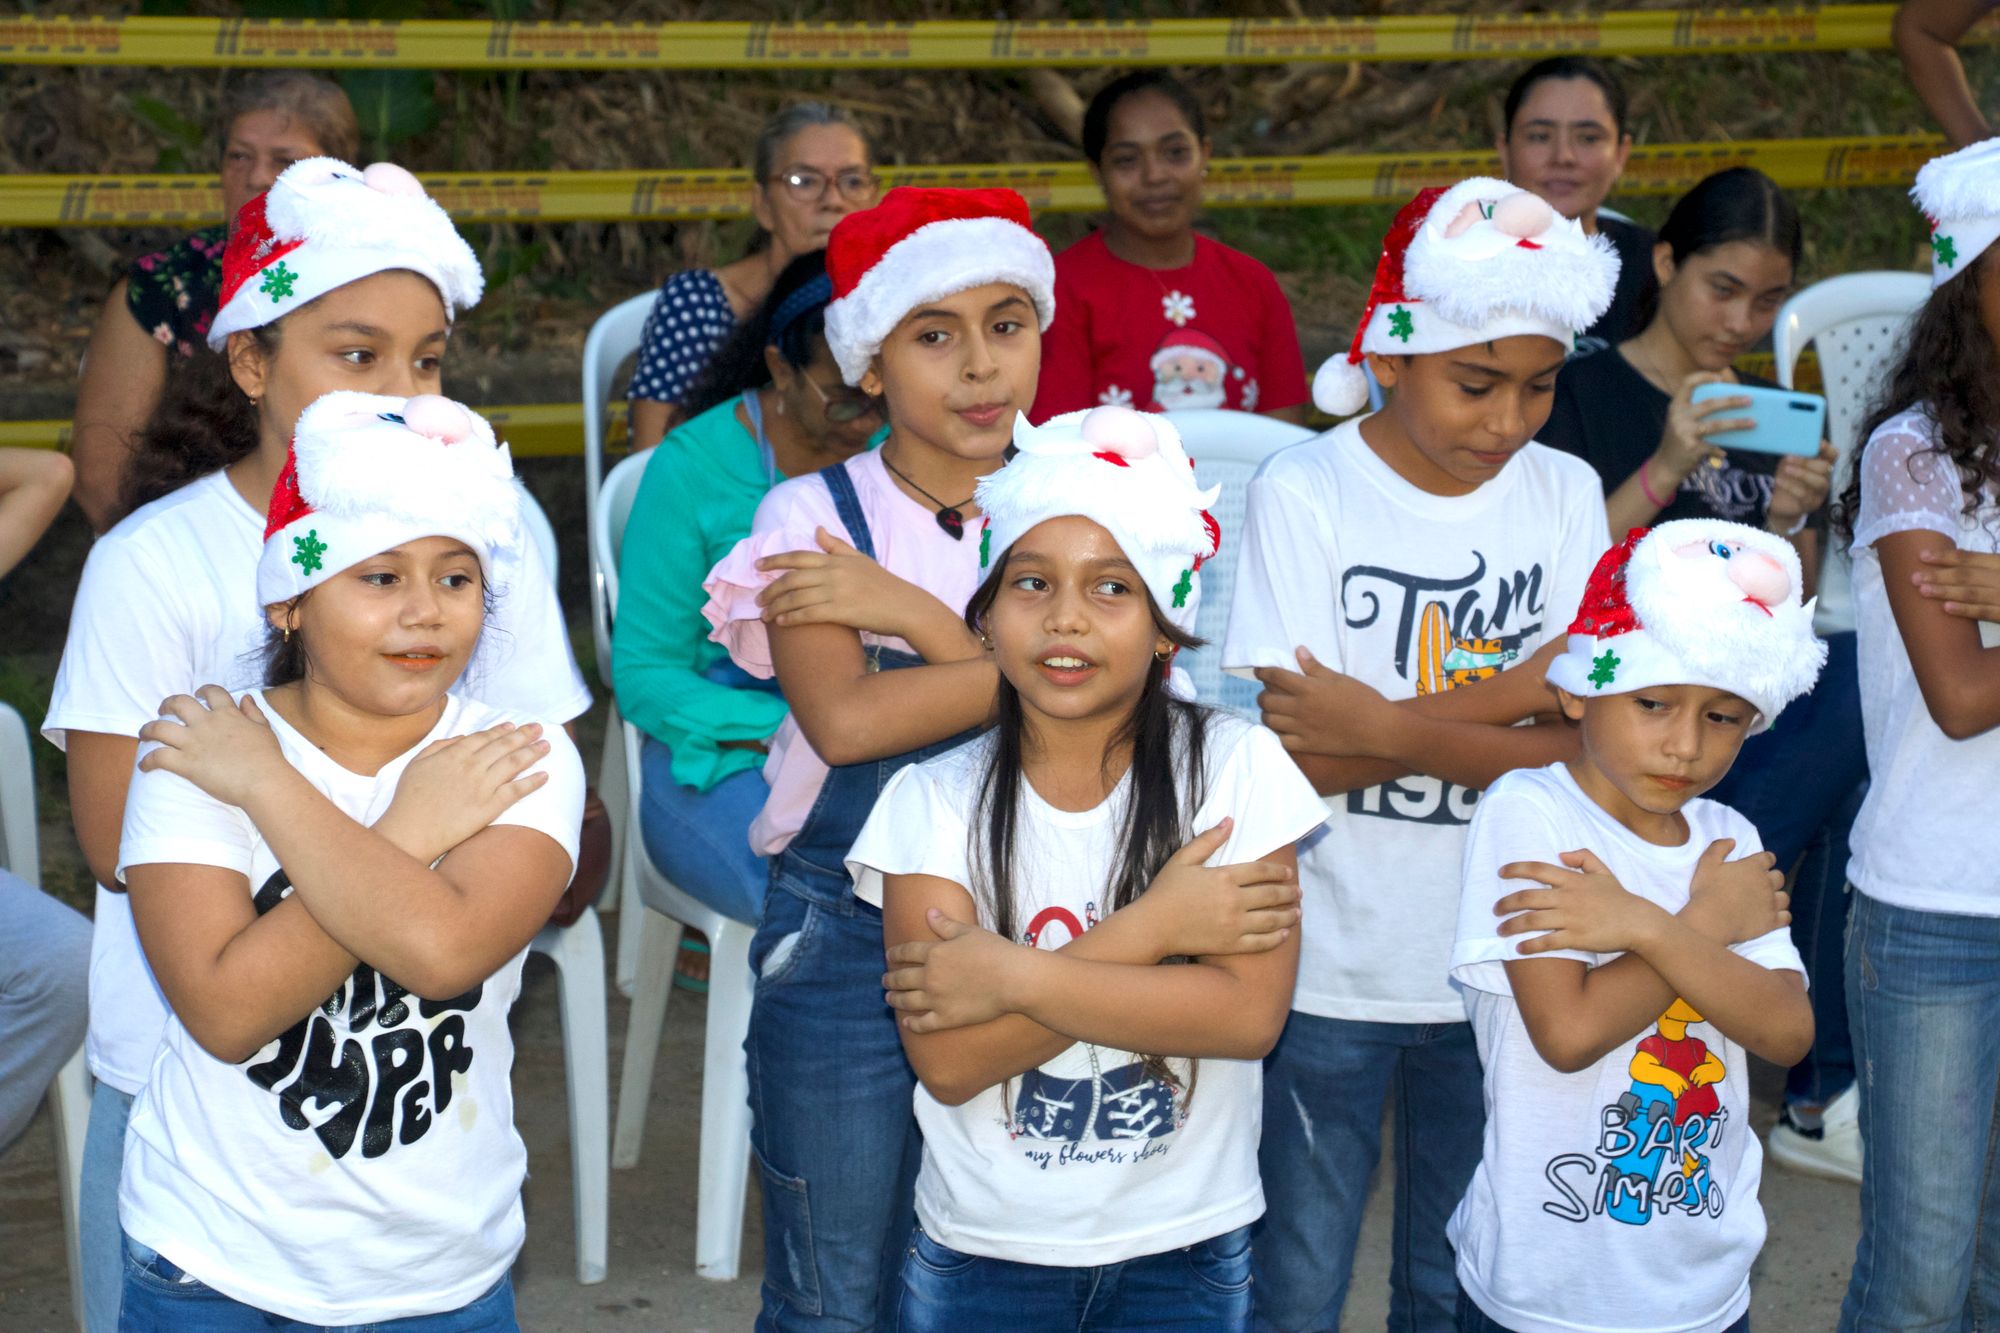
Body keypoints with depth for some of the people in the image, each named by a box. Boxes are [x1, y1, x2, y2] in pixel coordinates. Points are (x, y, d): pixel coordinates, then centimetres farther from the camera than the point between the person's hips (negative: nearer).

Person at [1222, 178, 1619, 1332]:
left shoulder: (1566, 496, 1)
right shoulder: (1304, 494, -9)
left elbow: (1584, 744, -7)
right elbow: (1308, 758, -16)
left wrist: (1391, 730, -18)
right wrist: (1517, 691, -18)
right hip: (1330, 972, -3)